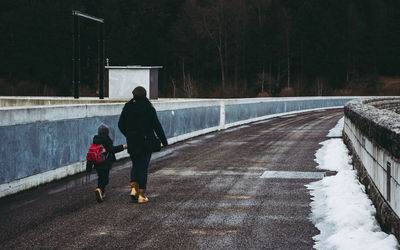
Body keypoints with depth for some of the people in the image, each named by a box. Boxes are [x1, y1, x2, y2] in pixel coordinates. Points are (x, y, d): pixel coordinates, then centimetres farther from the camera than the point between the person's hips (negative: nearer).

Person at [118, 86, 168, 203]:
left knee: (135, 165, 20)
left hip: (132, 142, 3)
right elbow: (157, 125, -9)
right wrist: (164, 140, -2)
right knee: (143, 167, 3)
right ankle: (141, 195, 3)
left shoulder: (127, 107, 1)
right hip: (146, 142, -3)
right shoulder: (148, 108, -9)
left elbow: (120, 125, 7)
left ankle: (133, 188, 3)